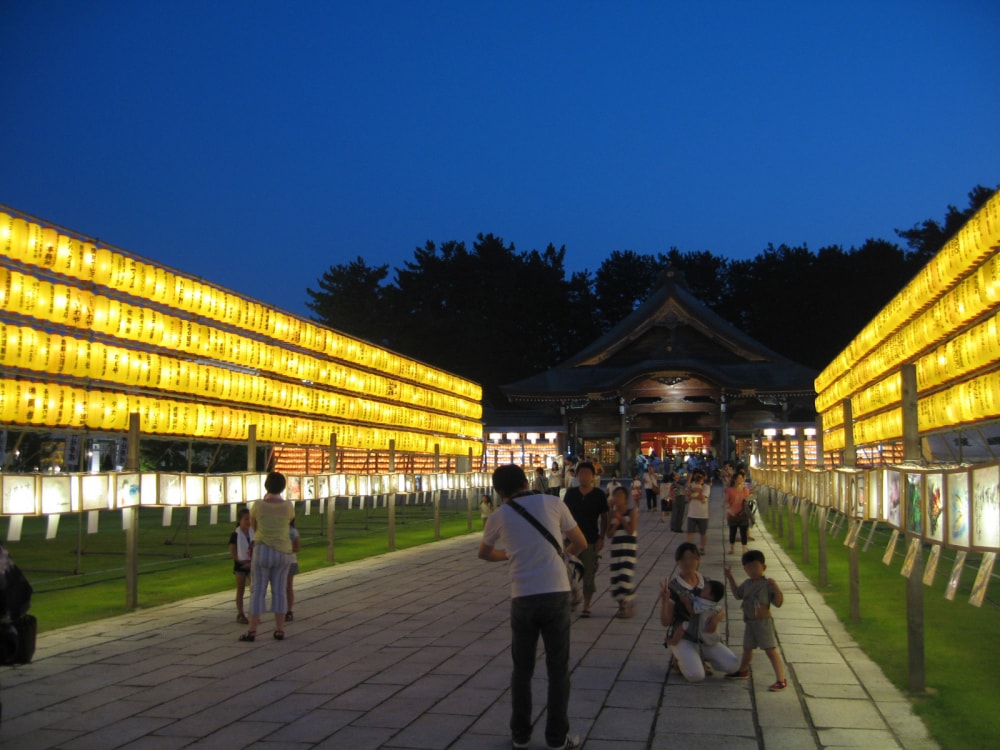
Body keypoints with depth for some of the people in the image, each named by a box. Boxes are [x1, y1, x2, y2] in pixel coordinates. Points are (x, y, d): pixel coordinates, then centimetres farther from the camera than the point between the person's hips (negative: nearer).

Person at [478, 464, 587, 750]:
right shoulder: (553, 503, 3)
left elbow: (484, 554, 26)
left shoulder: (499, 517, 7)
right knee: (558, 670, 10)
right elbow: (581, 544, 12)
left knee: (522, 670, 16)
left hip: (523, 598, 1)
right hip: (556, 594, -1)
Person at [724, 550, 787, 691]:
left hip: (764, 622, -8)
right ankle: (743, 671, 44)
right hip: (749, 622, 8)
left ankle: (781, 680, -6)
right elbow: (737, 594, 23)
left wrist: (775, 588, -31)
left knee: (771, 651, -8)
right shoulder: (747, 584, 6)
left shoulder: (767, 584, -16)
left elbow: (778, 603, -17)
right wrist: (730, 577, 20)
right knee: (747, 648, 24)